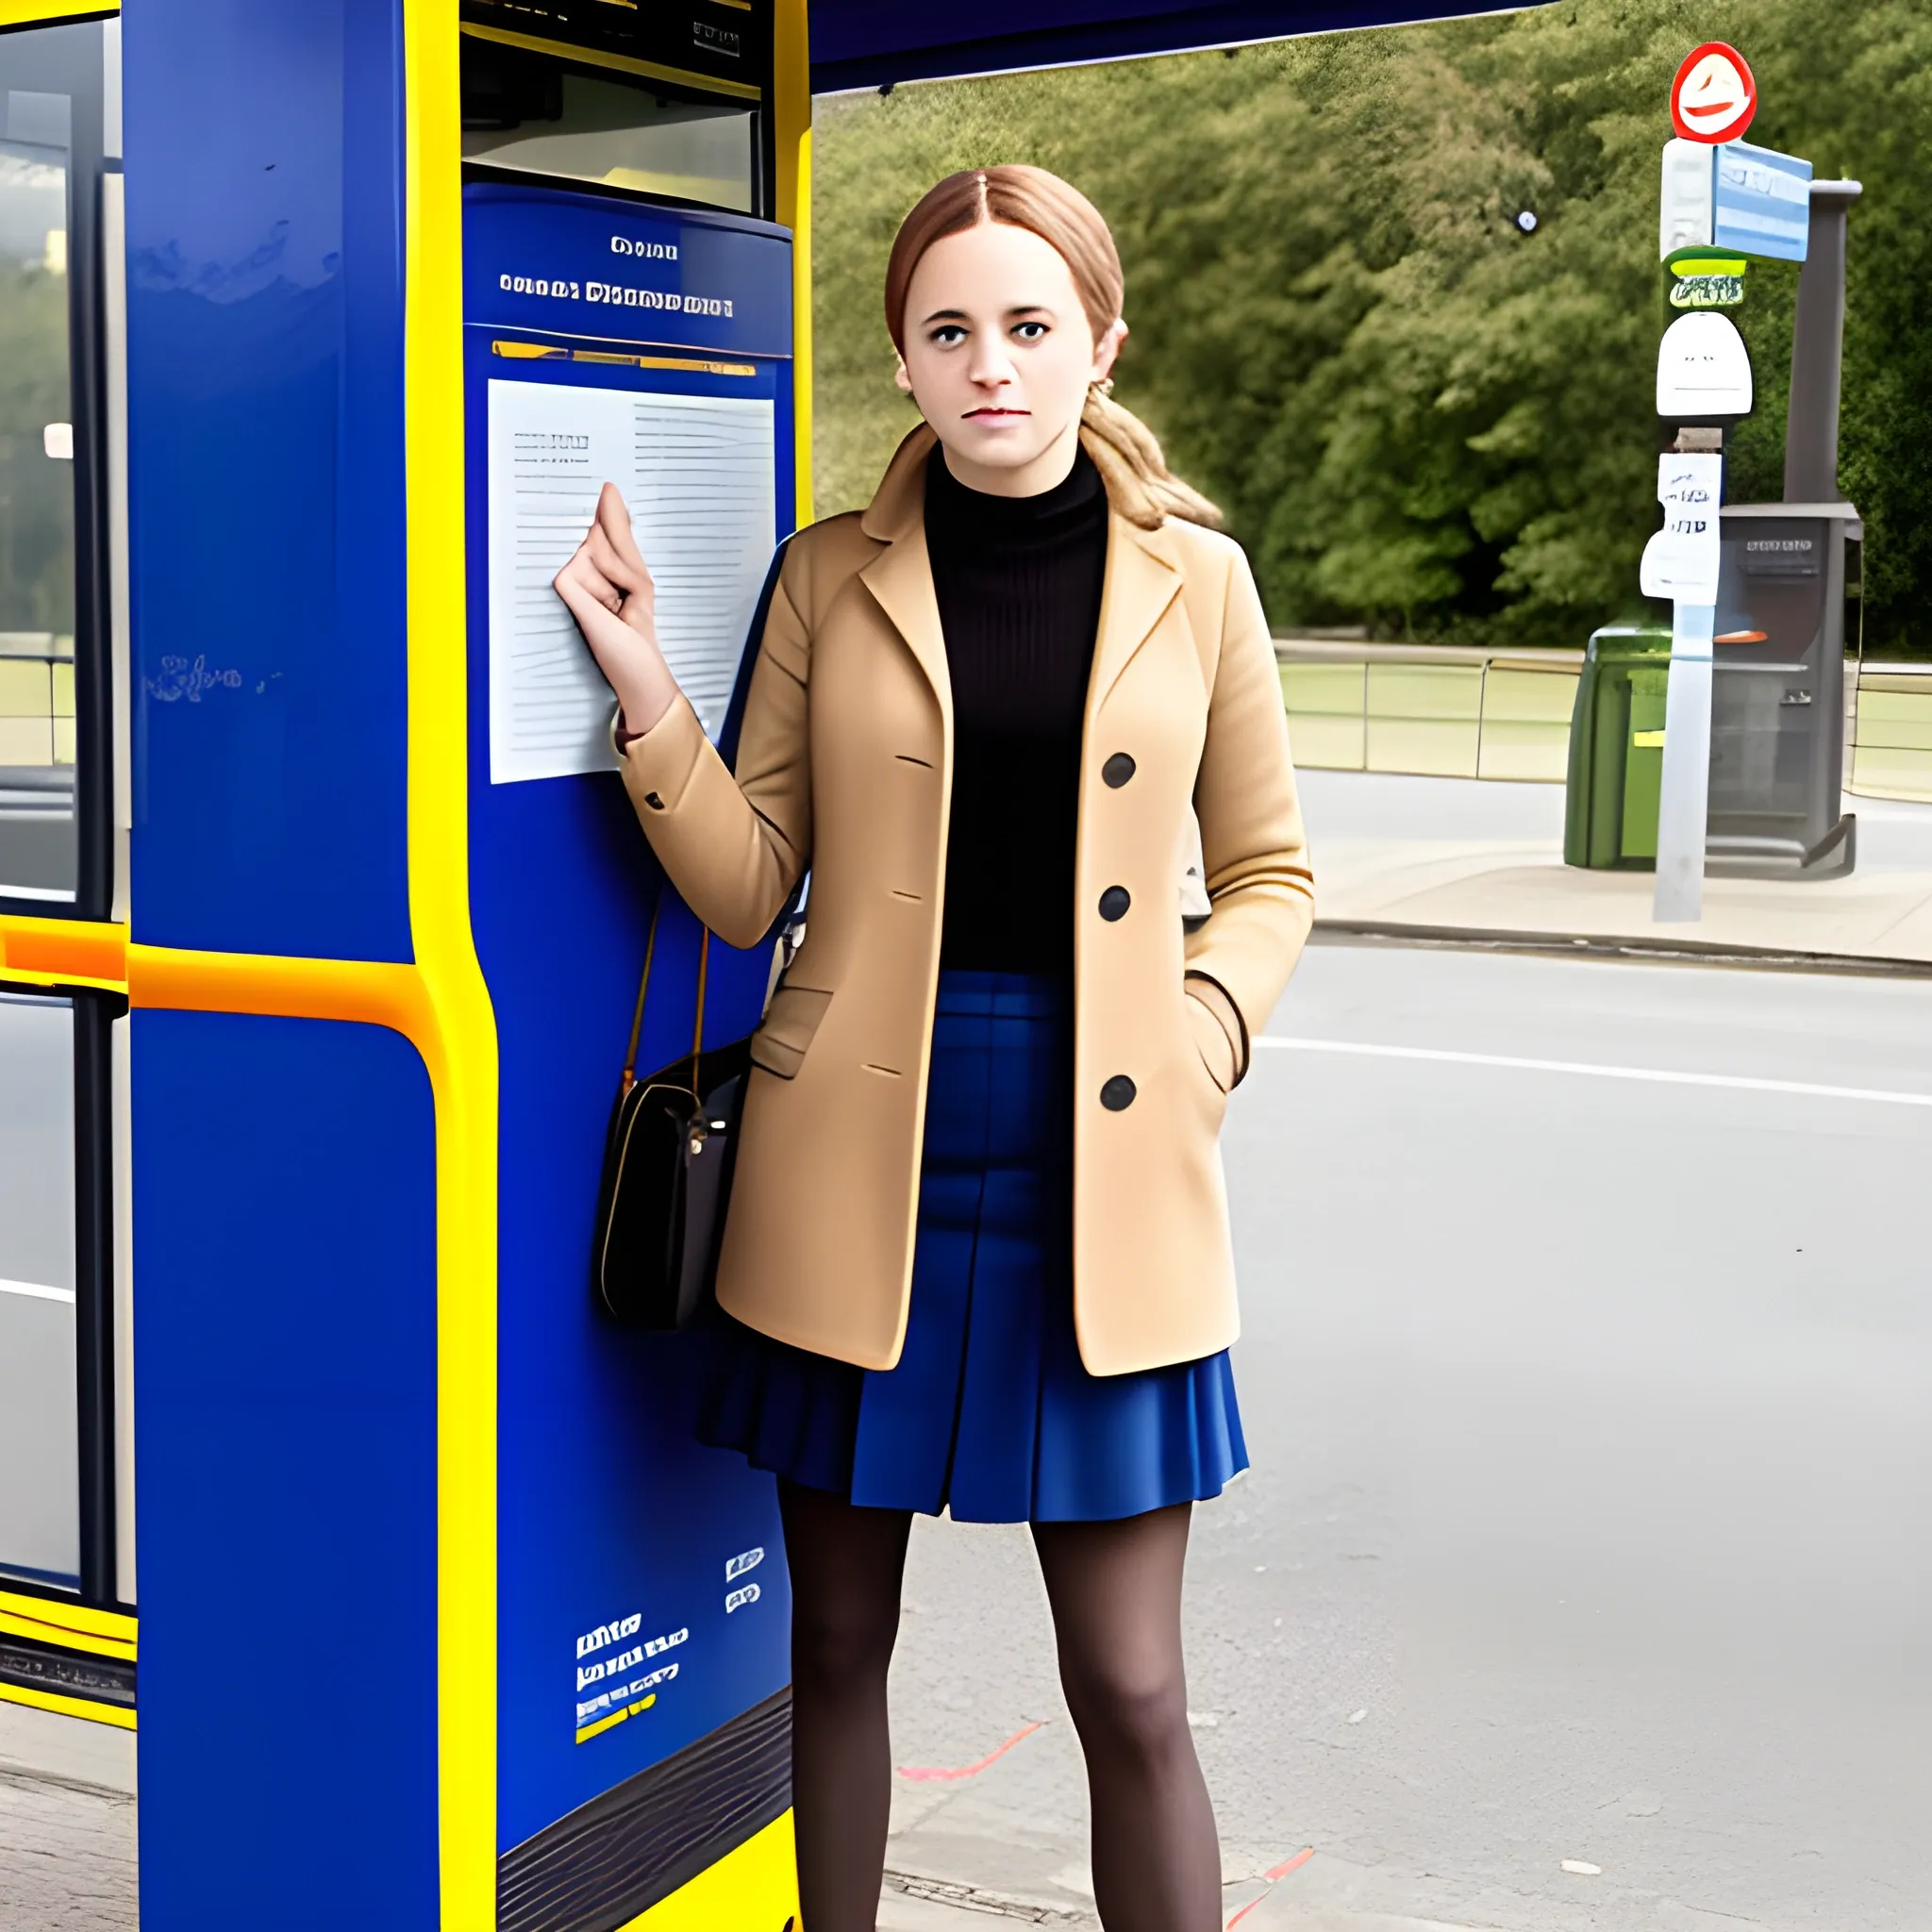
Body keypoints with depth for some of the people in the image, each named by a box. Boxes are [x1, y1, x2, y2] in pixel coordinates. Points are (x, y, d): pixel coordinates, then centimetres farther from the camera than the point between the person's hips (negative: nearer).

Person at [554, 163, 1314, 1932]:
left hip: (1099, 1173, -1)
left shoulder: (1193, 579, 4)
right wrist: (647, 687, -10)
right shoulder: (833, 576, 4)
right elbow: (748, 889, 2)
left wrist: (1202, 1035, -5)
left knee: (1129, 1689, 2)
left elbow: (1267, 872, 12)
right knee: (837, 1642, 12)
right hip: (855, 1176, 1)